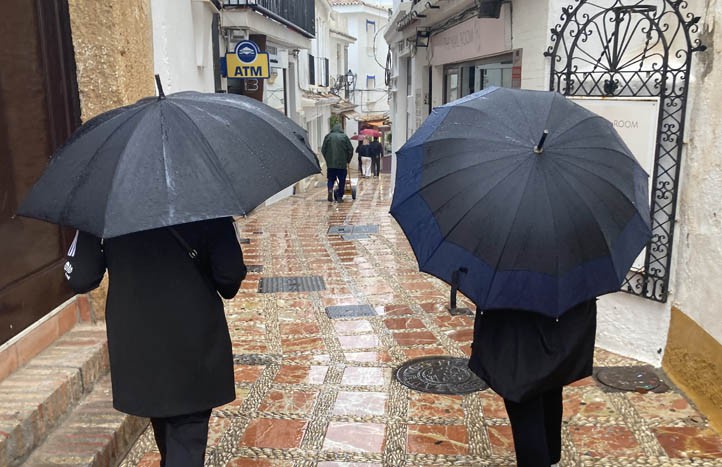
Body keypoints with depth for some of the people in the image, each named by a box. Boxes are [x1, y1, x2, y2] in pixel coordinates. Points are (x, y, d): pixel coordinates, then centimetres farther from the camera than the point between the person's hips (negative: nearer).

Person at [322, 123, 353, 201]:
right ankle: (339, 196, 5)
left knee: (331, 178, 14)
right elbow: (350, 149, 2)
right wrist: (348, 160, 15)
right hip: (342, 163, -1)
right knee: (342, 180, 8)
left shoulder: (328, 136, 5)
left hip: (330, 163, 1)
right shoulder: (344, 136, 2)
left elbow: (323, 150, 6)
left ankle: (330, 189, -12)